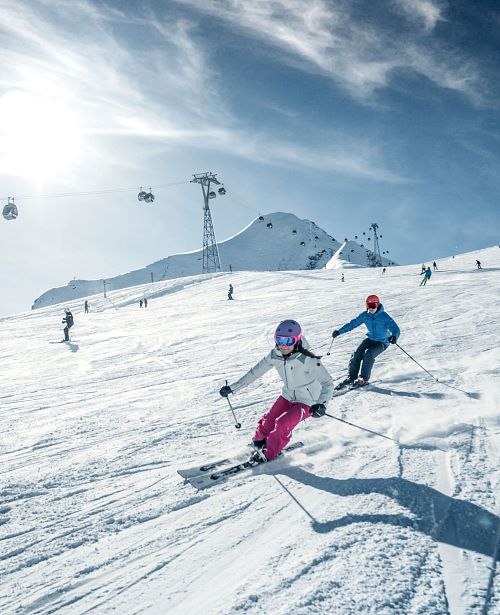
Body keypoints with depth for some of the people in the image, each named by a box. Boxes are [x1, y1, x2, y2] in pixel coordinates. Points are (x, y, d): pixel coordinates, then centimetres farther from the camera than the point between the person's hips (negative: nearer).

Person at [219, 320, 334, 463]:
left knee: (282, 424, -18)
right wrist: (232, 388, -5)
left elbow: (327, 382, -28)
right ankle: (259, 443, 30)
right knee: (268, 420, 0)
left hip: (307, 402, -5)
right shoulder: (275, 355, -14)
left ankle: (269, 454, 6)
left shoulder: (307, 359, -30)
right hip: (288, 396, 5)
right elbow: (255, 372, -5)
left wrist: (321, 404, -46)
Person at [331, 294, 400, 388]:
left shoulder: (384, 317, -21)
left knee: (368, 354, -27)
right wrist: (339, 331, -4)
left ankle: (364, 379, -15)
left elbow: (395, 329, -24)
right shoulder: (365, 315, -7)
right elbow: (353, 323, 1)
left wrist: (394, 336, -48)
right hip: (370, 339, 5)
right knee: (357, 354, -13)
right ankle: (351, 377, 0)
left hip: (382, 342, -5)